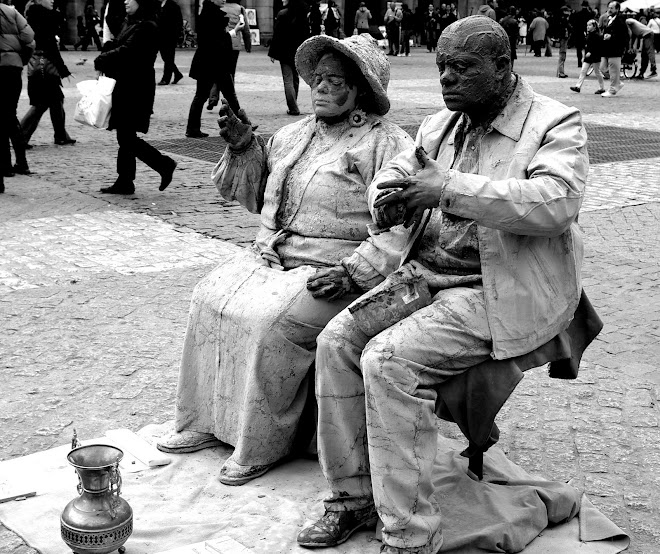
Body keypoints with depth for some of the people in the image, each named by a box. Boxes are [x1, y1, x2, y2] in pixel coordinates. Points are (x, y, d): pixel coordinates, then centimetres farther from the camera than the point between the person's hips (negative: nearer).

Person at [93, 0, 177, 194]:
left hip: (135, 89, -10)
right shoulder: (131, 23, 16)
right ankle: (124, 182, 16)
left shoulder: (146, 27, -14)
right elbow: (118, 46, 15)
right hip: (125, 86, 10)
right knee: (125, 136, 11)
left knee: (127, 137, -9)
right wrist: (104, 62, -5)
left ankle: (164, 165, 2)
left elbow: (126, 51, -22)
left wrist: (101, 60, -11)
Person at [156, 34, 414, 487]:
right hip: (271, 256, 7)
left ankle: (262, 445, -12)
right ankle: (206, 421, 1)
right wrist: (244, 148, 7)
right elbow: (258, 195, 24)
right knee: (210, 300, -9)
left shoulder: (389, 145, -7)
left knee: (267, 320, -26)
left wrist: (352, 271, -24)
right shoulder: (296, 134, 16)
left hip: (331, 271, -7)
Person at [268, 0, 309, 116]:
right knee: (295, 79, 16)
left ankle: (293, 108, -7)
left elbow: (277, 35, -12)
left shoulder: (282, 14, -14)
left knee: (288, 80, -2)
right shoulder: (302, 14, 2)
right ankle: (293, 106, 23)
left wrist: (272, 53, -6)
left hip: (286, 53, -5)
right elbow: (306, 34, 6)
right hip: (299, 53, 5)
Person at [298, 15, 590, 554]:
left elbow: (555, 201, -25)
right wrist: (388, 199, -8)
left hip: (501, 292, -7)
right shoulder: (440, 125, 14)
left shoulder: (556, 124, -7)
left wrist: (450, 187, -29)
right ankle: (353, 496, 3)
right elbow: (391, 173, 19)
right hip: (427, 272, 8)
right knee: (336, 341, -10)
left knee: (389, 359, -26)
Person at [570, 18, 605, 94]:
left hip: (595, 56, -8)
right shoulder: (588, 35, 12)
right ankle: (578, 86, -4)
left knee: (597, 72, 2)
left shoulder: (597, 35, -13)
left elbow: (598, 46, -20)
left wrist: (590, 52, -25)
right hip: (588, 57, 8)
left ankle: (602, 88, 13)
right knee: (583, 71, 0)